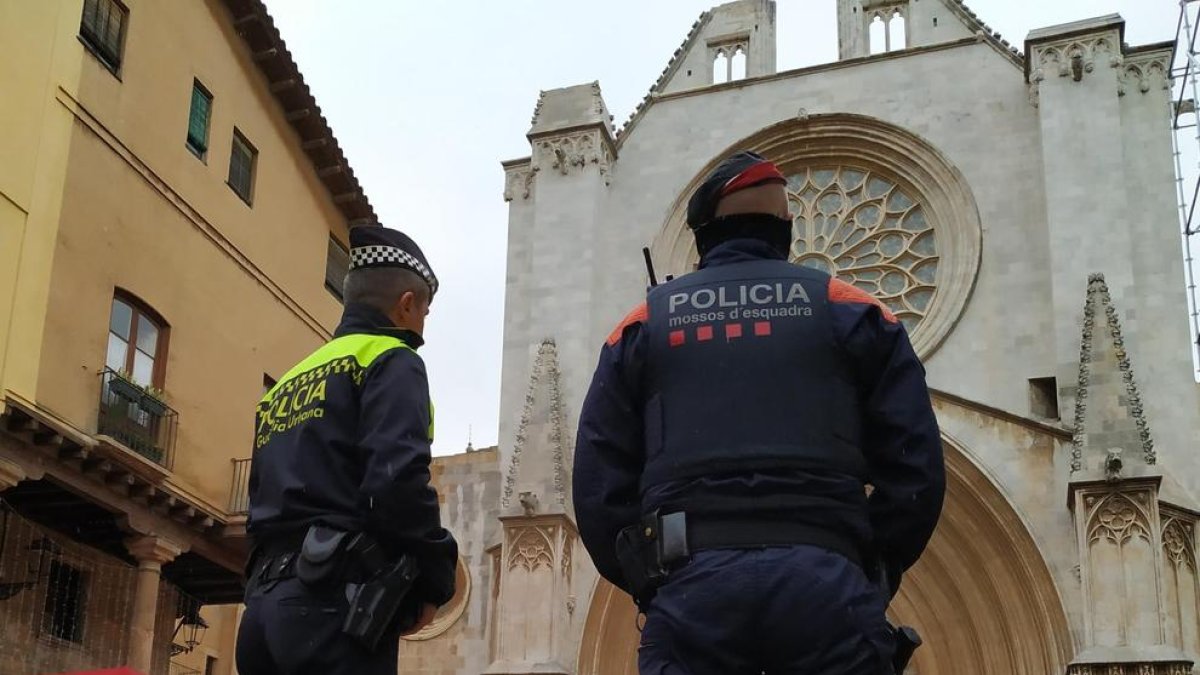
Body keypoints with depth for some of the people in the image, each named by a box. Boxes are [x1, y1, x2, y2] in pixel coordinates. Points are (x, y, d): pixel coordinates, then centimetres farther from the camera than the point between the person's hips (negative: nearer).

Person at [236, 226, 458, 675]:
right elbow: (397, 480, -16)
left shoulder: (287, 384, 25)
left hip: (267, 602, 8)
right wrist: (435, 580, -4)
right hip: (335, 600, -8)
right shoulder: (390, 360, 1)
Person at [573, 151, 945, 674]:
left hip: (691, 583, 1)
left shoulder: (645, 323, 17)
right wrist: (872, 581, 16)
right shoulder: (849, 310, 16)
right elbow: (915, 468, 8)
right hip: (826, 579, 0)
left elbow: (600, 484, 10)